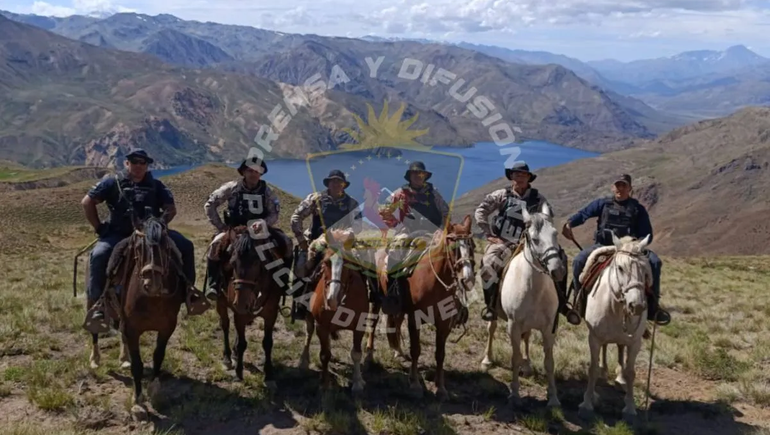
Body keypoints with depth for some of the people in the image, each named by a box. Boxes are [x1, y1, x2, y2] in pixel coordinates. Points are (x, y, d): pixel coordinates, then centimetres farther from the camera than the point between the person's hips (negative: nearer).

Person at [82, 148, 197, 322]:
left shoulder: (156, 185, 10)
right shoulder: (113, 183, 3)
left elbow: (171, 208, 8)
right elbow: (87, 202, 3)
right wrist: (99, 227, -2)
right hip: (118, 234, -2)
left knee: (185, 246, -10)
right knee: (98, 255, -30)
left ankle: (187, 287, 5)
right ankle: (96, 304, -20)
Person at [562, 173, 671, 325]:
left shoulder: (638, 209, 6)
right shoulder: (602, 204, 6)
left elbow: (647, 235, 3)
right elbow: (583, 213, -9)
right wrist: (569, 224, -30)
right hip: (603, 246, 0)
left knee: (654, 262, -22)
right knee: (578, 261, -25)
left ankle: (652, 307, -12)